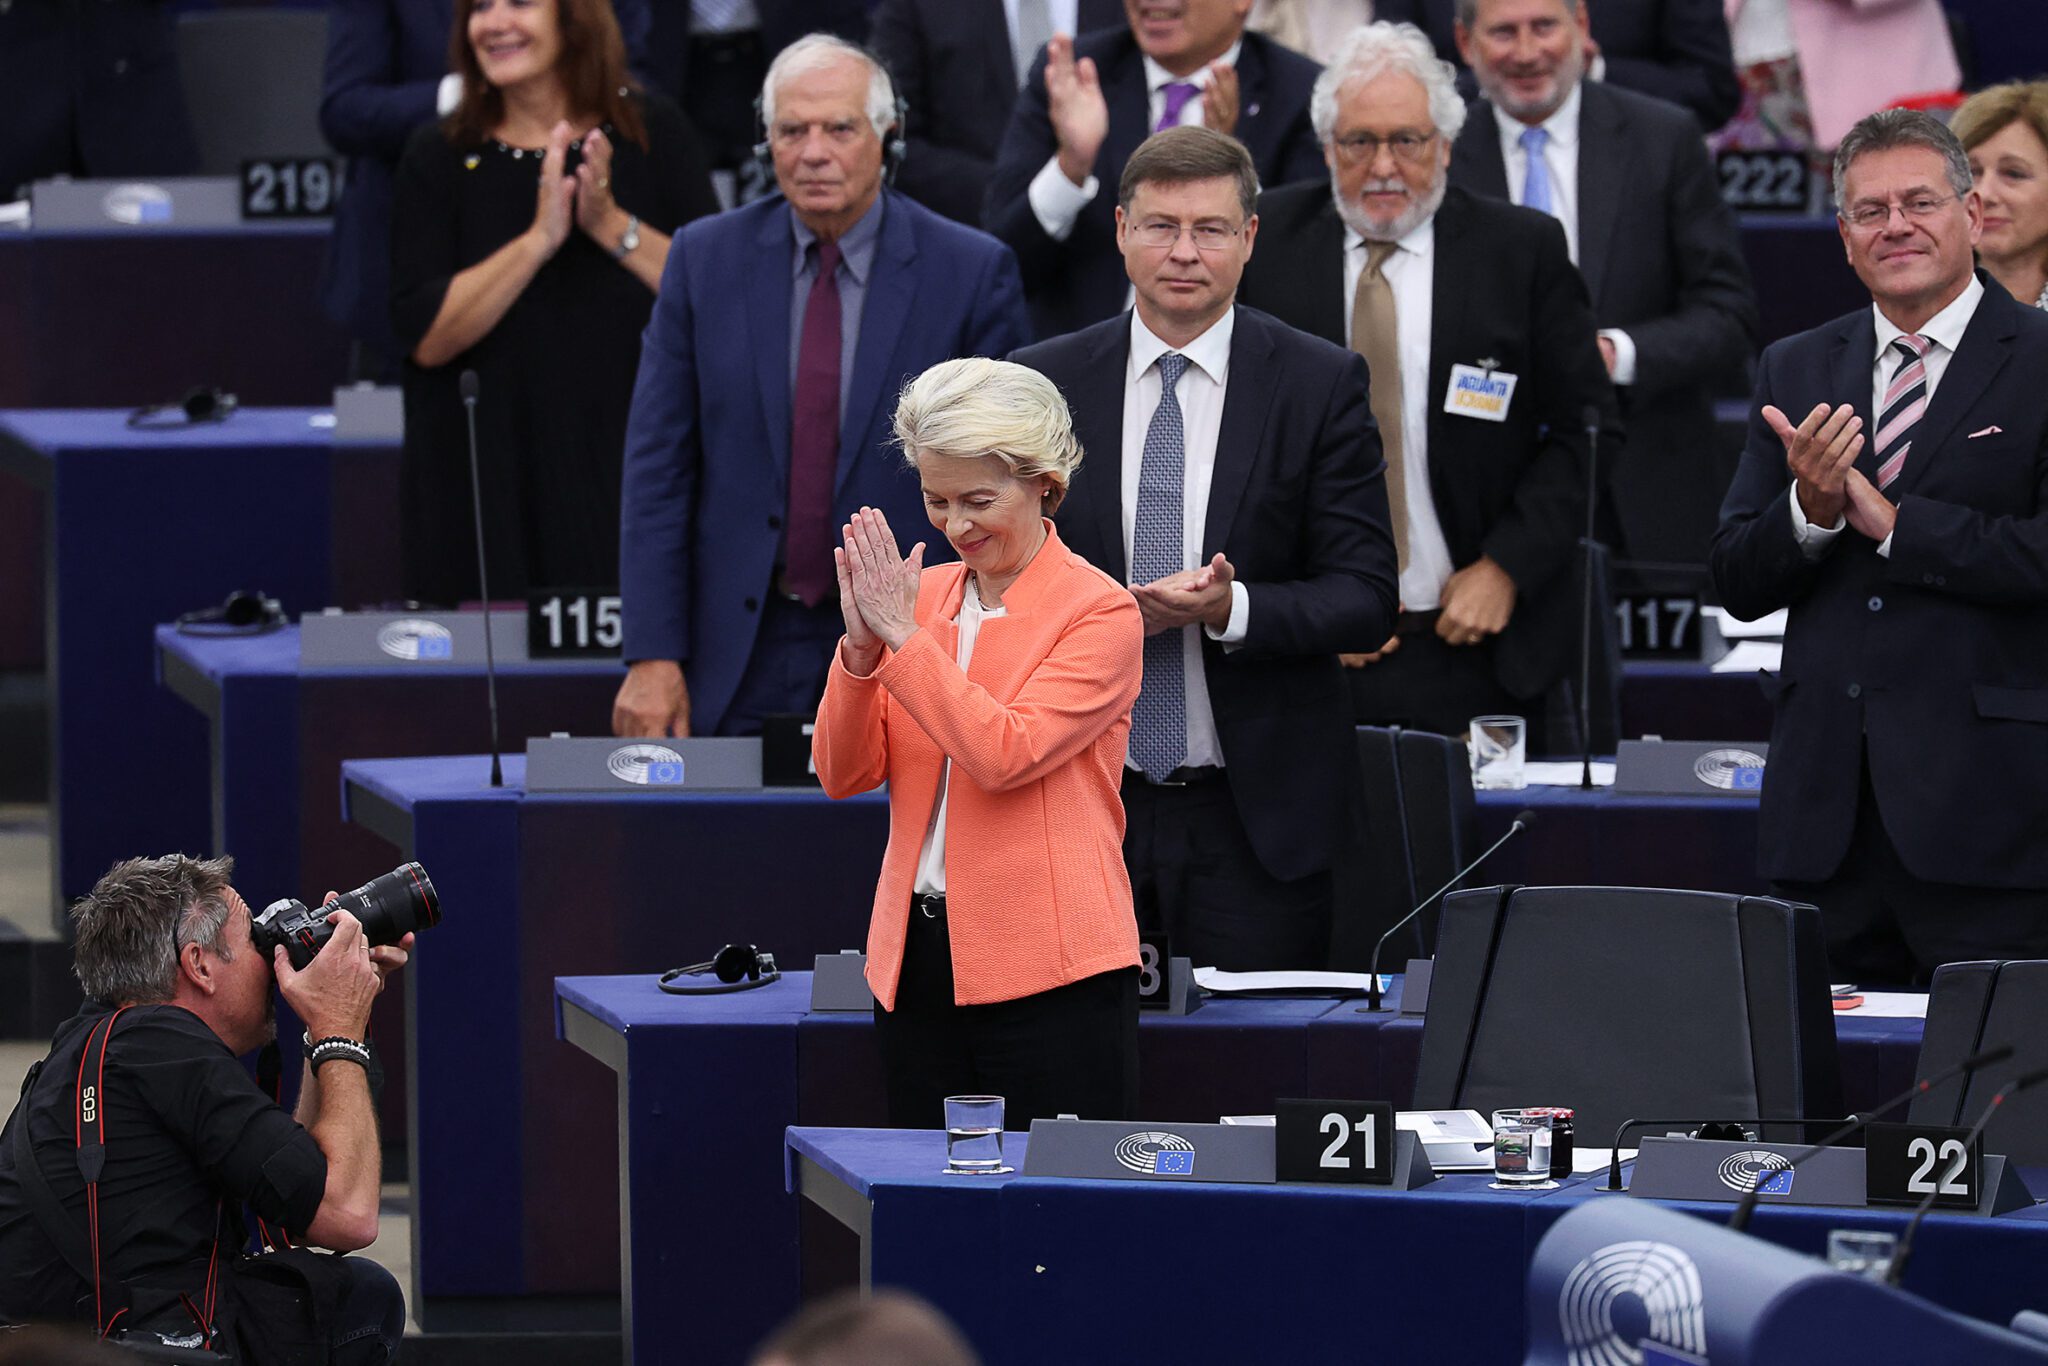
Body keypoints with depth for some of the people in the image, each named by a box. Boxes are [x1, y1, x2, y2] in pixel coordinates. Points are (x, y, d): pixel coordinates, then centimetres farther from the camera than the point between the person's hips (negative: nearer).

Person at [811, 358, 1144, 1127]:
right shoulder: (921, 594, 12)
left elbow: (1005, 753, -18)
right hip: (917, 961, 6)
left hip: (1047, 972, -6)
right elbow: (843, 773, 6)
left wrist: (902, 634, -15)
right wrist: (861, 646, -10)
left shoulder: (1100, 613, -6)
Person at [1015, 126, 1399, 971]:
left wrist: (1234, 609, -21)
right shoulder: (1045, 384, 6)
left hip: (1256, 816, -2)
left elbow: (1367, 598, -3)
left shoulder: (1322, 385, 0)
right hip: (1083, 800, 2)